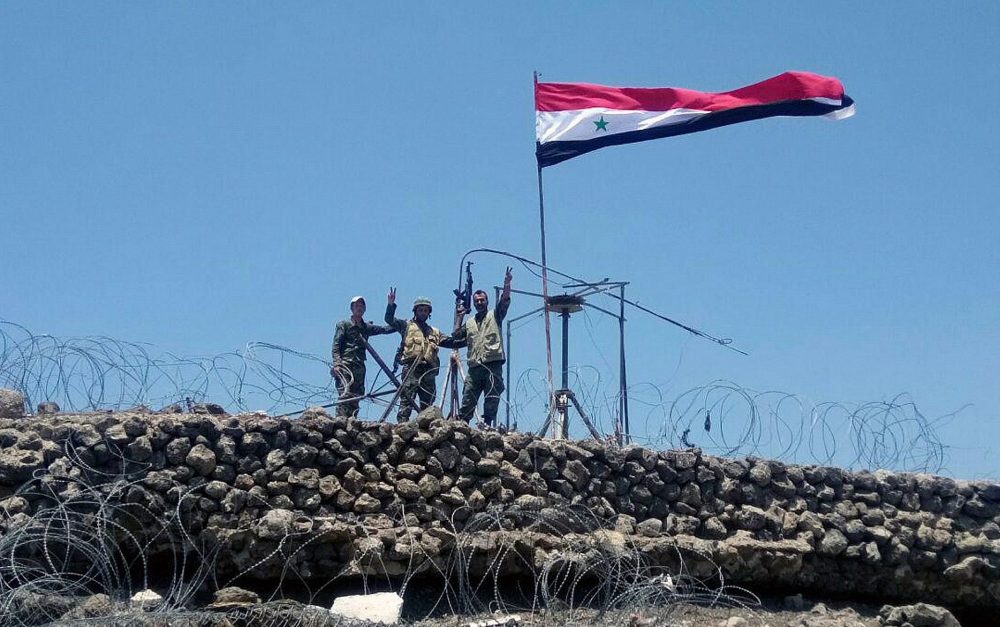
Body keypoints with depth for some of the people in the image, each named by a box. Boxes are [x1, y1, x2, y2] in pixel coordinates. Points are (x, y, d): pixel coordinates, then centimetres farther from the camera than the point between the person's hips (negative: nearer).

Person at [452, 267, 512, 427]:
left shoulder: (495, 315, 10)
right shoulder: (469, 323, 22)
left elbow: (505, 301, -5)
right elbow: (456, 339, 18)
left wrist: (507, 284, -21)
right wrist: (459, 318, 11)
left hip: (493, 364, -4)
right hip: (474, 366, 4)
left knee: (492, 399, -5)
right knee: (467, 400, 1)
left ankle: (487, 425, -4)